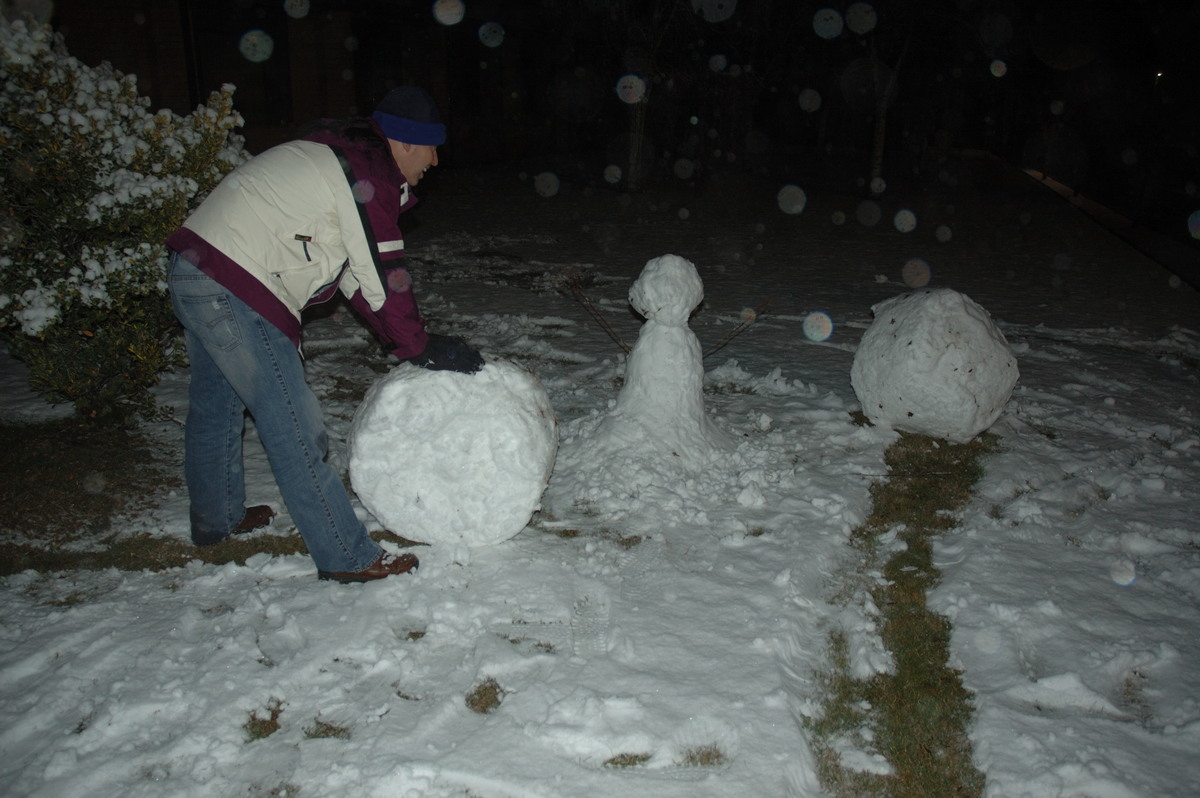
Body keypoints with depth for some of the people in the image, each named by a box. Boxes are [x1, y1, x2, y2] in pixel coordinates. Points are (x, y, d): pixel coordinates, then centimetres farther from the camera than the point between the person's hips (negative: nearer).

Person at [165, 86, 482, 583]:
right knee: (293, 428, -6)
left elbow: (354, 272, 20)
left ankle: (216, 519, 43)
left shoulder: (338, 156, 20)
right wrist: (420, 347, 0)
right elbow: (382, 276, -12)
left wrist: (409, 341, 18)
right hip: (234, 292, -11)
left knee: (216, 405, 24)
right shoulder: (369, 173, -11)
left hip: (193, 269, 11)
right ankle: (346, 557, 2)